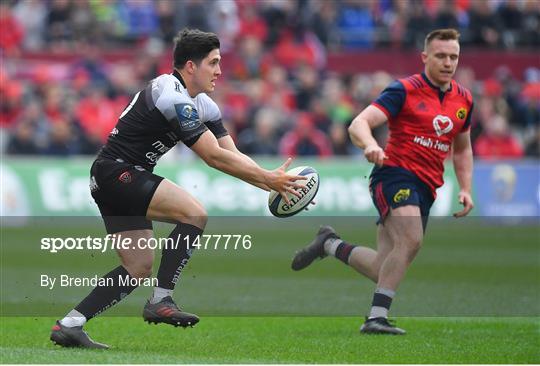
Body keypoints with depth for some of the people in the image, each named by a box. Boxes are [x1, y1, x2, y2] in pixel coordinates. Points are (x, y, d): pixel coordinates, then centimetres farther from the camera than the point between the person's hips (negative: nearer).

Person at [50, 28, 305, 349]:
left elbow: (233, 154, 9)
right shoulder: (173, 97, -20)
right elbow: (214, 157, -20)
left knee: (140, 268, 7)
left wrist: (272, 182, -4)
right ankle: (161, 301, -17)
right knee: (195, 214, -20)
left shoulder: (202, 104, 12)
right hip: (117, 171, -10)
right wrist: (268, 178, -15)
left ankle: (69, 324, 5)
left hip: (120, 181, 10)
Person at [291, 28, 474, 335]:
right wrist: (370, 145, -36)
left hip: (425, 189, 6)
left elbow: (462, 149, 28)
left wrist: (465, 189, 14)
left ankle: (330, 245, 23)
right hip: (395, 174, -6)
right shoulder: (405, 90, -5)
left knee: (386, 270, -1)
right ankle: (377, 316, -27)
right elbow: (359, 124, -13)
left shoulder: (464, 99, 14)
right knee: (410, 241, -31)